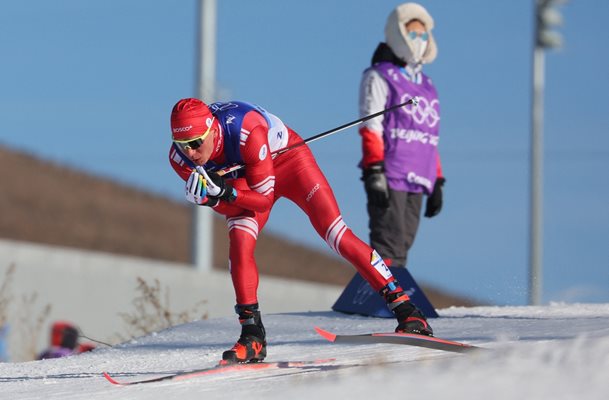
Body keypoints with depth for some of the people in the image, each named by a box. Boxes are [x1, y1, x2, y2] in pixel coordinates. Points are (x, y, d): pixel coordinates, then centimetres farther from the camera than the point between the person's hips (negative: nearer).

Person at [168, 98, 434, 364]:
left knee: (335, 234, -12)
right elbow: (232, 208, -17)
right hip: (244, 180, 4)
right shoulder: (180, 157, -25)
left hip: (287, 159, -4)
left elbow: (264, 199, -30)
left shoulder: (247, 132, -40)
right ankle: (252, 337, -10)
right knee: (239, 245, -19)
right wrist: (211, 196, -38)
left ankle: (403, 307, -9)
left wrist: (226, 193, -46)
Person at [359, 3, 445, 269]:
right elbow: (370, 128, -8)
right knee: (388, 248, -15)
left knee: (401, 249, 3)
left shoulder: (426, 85, 24)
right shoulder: (379, 77, 2)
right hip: (389, 177, -7)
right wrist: (374, 171, -19)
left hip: (417, 182, 7)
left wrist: (436, 182, 22)